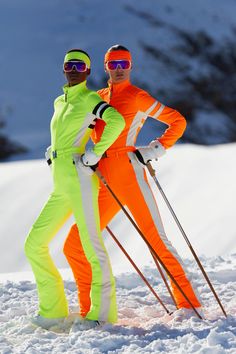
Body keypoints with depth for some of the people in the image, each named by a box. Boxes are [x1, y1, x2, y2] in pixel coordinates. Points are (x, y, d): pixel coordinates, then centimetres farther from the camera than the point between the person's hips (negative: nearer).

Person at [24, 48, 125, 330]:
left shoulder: (89, 99, -2)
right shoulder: (59, 102, 21)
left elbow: (116, 121, -19)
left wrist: (95, 153, -18)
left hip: (79, 180, -8)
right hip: (60, 188, 9)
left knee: (91, 246, -10)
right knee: (34, 245, 5)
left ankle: (103, 313, -5)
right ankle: (53, 310, 10)